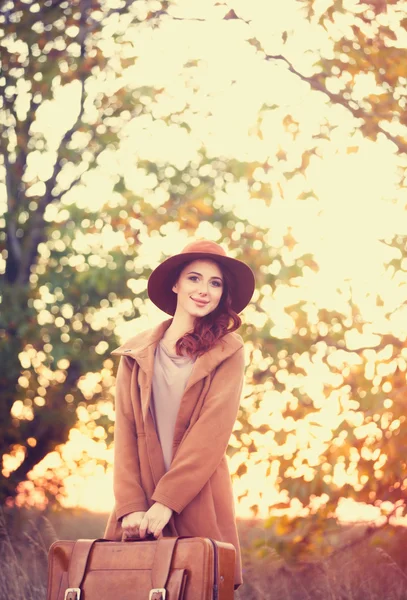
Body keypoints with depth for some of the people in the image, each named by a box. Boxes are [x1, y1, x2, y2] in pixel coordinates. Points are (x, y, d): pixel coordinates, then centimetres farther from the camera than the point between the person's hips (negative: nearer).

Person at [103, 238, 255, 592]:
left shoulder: (227, 353, 3)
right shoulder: (137, 354, 9)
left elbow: (211, 433, -7)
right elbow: (125, 434, 3)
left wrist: (167, 500, -16)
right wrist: (131, 506, -10)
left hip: (199, 509, -2)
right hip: (141, 512, 2)